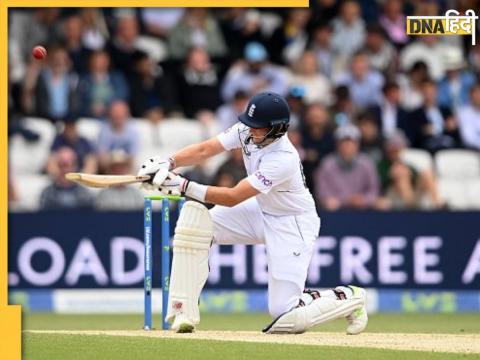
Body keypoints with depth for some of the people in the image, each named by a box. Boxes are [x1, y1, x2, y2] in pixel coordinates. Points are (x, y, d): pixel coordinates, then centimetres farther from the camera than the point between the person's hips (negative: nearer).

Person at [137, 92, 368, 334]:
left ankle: (349, 298, 13)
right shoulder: (247, 131, -14)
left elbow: (232, 198, -34)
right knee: (194, 220, -15)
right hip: (261, 212, 8)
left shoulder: (283, 160, -34)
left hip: (294, 225, -8)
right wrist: (169, 163, -33)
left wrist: (185, 186, -39)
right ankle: (184, 313, -12)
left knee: (284, 314, -15)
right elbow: (204, 150, -15)